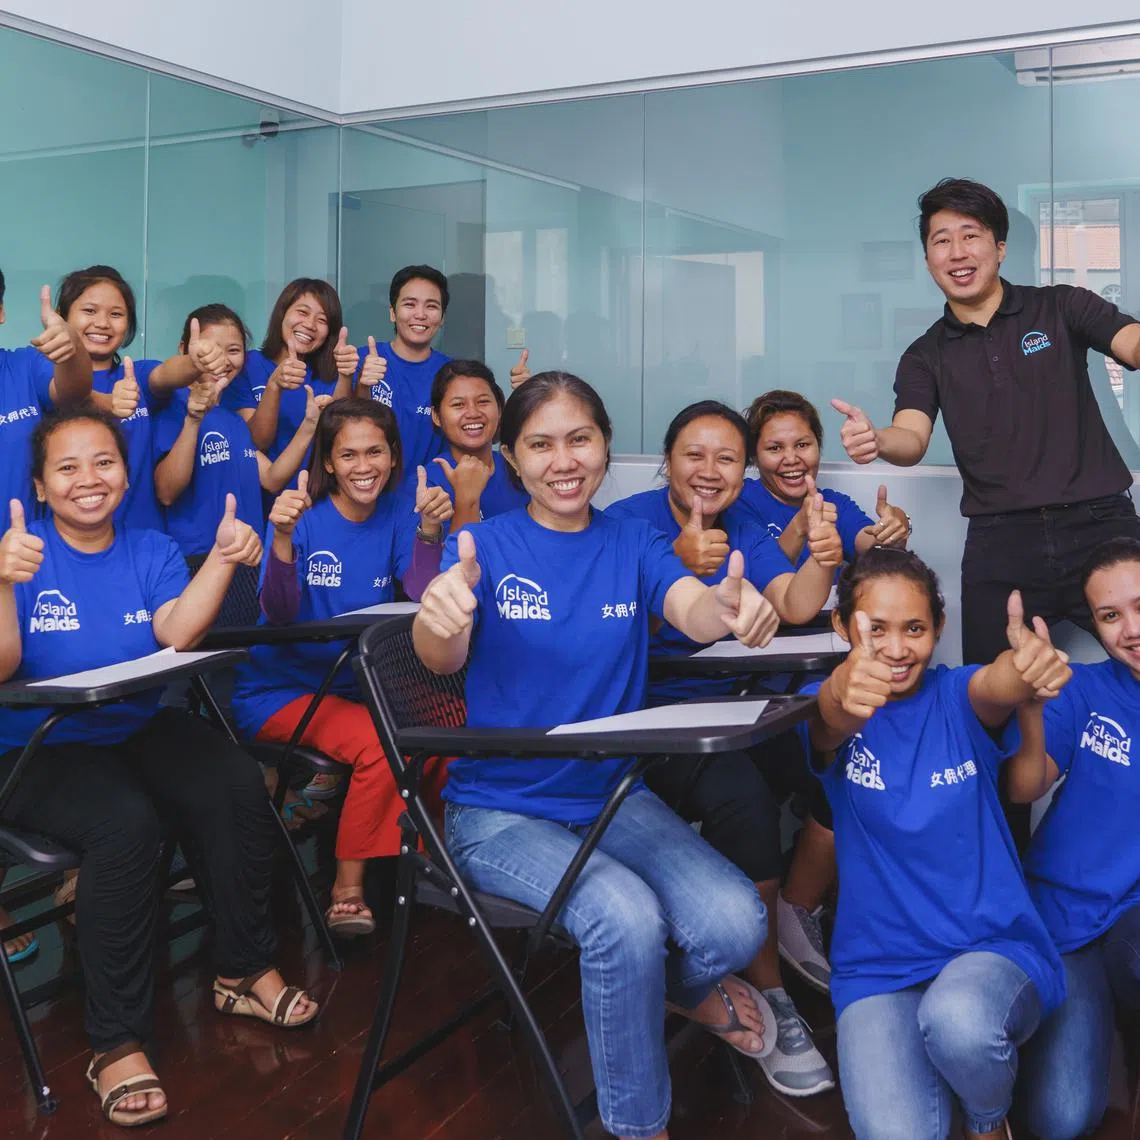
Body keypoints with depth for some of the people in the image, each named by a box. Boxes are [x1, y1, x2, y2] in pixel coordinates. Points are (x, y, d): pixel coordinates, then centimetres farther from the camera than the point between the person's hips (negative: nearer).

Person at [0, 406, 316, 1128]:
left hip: (141, 730, 4)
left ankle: (246, 972, -4)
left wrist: (223, 561, -27)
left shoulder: (151, 552, 8)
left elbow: (175, 632, -11)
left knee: (239, 785, -24)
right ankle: (117, 1045, -21)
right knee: (126, 823, -34)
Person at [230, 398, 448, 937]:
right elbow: (280, 614, -23)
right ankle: (348, 890, -14)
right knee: (379, 746, -29)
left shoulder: (396, 515, 2)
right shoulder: (304, 516, -9)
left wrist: (429, 533, -26)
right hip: (282, 690, -4)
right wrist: (283, 535, -38)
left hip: (358, 686, 5)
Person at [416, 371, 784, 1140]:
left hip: (616, 797, 3)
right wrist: (439, 617, -49)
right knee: (627, 920, -29)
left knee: (735, 923, -22)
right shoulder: (485, 546, -4)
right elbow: (441, 657, -23)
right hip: (501, 810, -3)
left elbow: (695, 609, -17)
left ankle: (684, 986, 15)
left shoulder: (633, 544, 4)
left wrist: (733, 608, -43)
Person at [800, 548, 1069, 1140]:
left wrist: (1028, 667, -51)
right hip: (877, 965, 0)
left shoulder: (957, 697, 0)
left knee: (958, 1021, -35)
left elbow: (997, 687, -25)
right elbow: (831, 721, -27)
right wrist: (845, 694, -53)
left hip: (993, 946, 0)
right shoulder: (827, 707, -1)